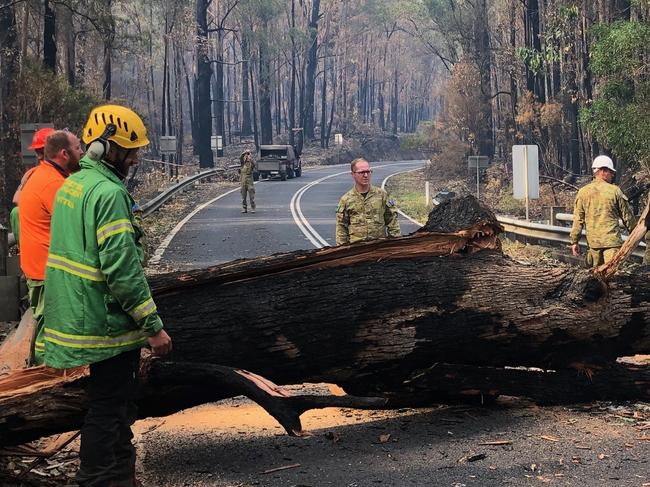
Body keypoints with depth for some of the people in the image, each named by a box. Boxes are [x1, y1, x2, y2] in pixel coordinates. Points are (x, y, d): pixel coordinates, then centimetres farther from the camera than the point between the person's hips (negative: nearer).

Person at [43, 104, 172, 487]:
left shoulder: (72, 184, 11)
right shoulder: (109, 193, -20)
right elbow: (123, 269, -24)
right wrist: (153, 326, -18)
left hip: (83, 315, 10)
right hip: (109, 322, -10)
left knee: (117, 403, 21)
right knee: (108, 409, 0)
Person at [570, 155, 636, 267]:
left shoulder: (583, 192, 4)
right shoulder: (615, 190, -3)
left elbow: (578, 219, 3)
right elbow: (627, 215, 4)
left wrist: (574, 241, 8)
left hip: (593, 241, 3)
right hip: (612, 240, -3)